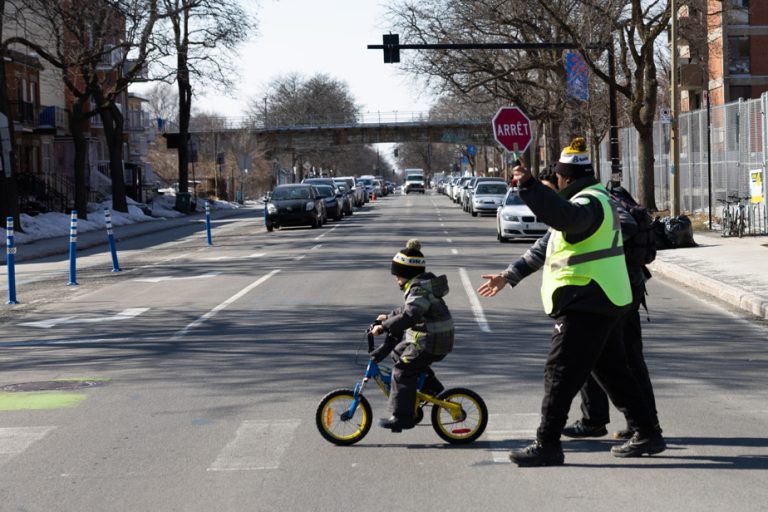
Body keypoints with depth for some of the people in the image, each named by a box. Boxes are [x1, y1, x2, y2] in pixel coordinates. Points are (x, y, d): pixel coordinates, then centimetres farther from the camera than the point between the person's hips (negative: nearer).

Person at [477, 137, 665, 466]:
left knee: (560, 373, -8)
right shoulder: (598, 197, 20)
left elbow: (565, 216, -41)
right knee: (613, 371, 18)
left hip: (585, 306, -11)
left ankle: (547, 445, -7)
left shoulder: (588, 202, -15)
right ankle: (646, 434, 23)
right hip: (605, 301, 11)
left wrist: (530, 186, -46)